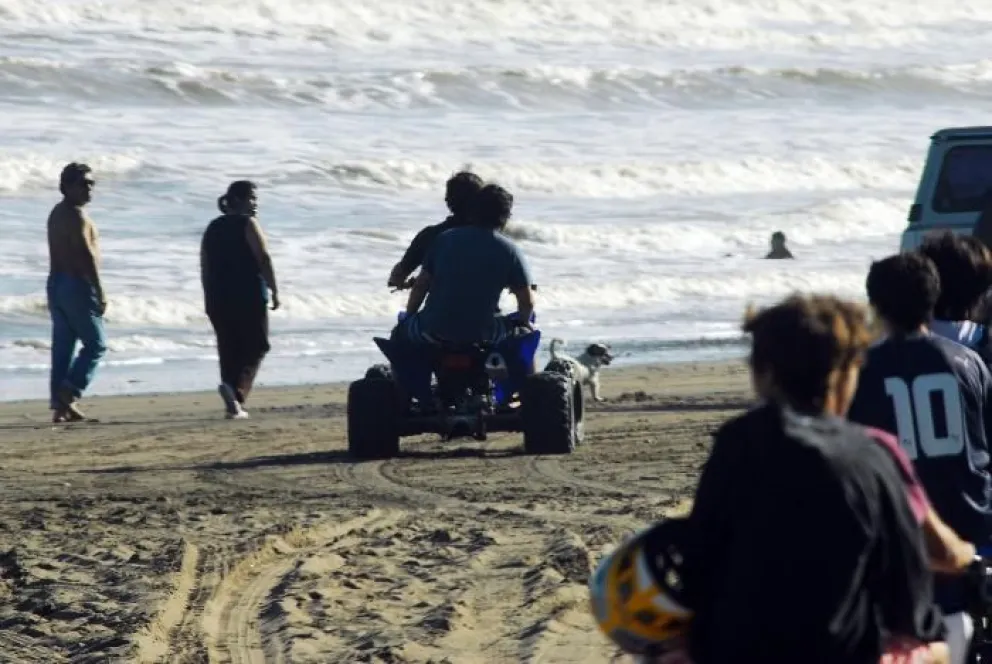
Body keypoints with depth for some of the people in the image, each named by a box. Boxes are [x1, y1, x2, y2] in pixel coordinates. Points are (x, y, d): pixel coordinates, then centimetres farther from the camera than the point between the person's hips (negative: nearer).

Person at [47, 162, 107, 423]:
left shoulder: (57, 213, 16)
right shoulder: (76, 215, -14)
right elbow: (87, 256, -19)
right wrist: (100, 293, -17)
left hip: (56, 284, 9)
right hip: (77, 285, -9)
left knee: (63, 347, 8)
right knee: (96, 343, -2)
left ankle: (60, 406, 6)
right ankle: (69, 393, -13)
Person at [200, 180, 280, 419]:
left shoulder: (213, 228, 14)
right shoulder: (248, 224, -6)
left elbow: (205, 267, 16)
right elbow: (263, 259, -14)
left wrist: (210, 297, 20)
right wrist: (274, 290, -10)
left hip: (218, 299, 6)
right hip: (248, 297, -6)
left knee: (229, 350, 10)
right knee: (256, 346, 1)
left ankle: (234, 405, 7)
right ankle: (236, 388, -23)